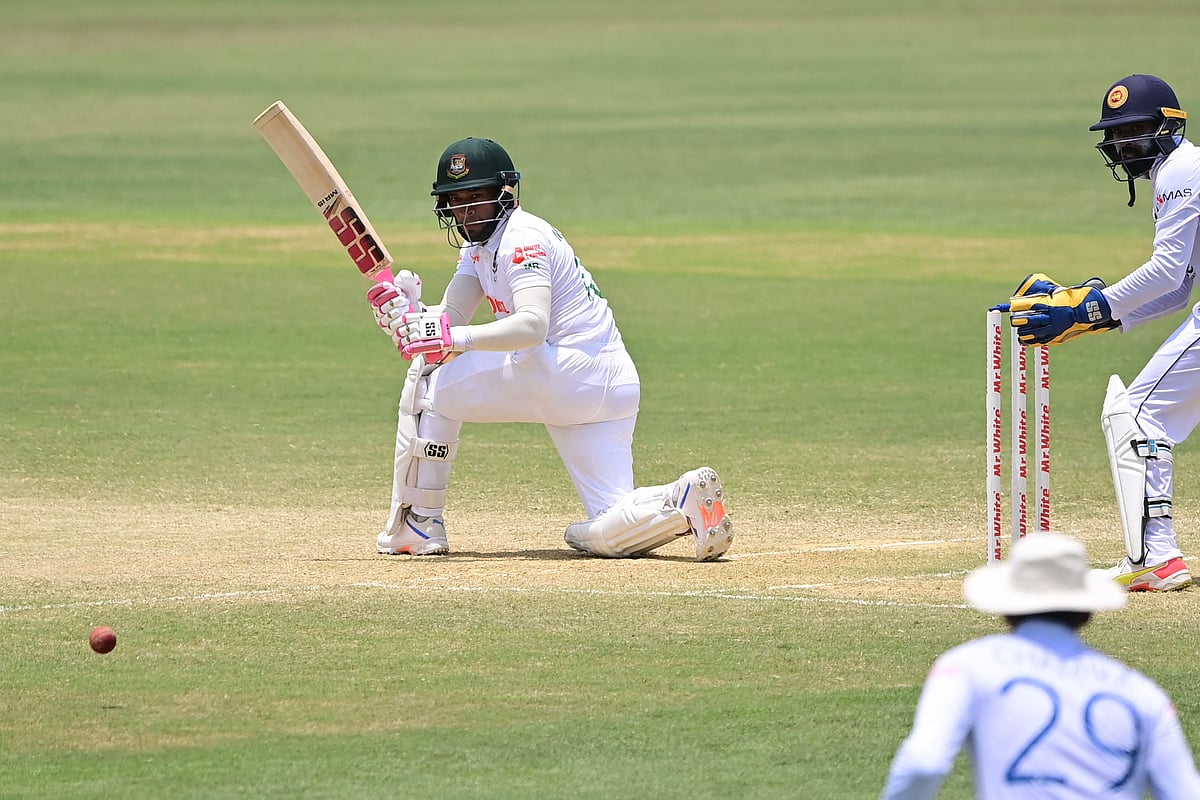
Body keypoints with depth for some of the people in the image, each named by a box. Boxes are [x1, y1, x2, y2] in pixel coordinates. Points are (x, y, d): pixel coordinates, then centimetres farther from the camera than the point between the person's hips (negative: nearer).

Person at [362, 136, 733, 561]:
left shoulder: (523, 237, -11)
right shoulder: (479, 243, 19)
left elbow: (532, 325, -27)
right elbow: (450, 317, 8)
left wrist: (458, 337, -37)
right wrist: (404, 310, -13)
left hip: (573, 368, -10)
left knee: (428, 378, -3)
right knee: (608, 534, 3)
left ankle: (416, 526, -1)